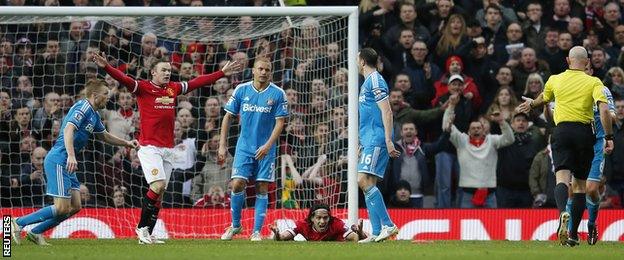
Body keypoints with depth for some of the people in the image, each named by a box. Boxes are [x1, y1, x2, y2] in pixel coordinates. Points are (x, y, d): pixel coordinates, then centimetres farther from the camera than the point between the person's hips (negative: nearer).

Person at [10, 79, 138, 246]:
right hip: (58, 161, -10)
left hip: (67, 163, 10)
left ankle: (35, 232, 10)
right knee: (62, 208, -12)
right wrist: (71, 156, -36)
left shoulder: (94, 115, 18)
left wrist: (126, 143, 29)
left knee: (75, 207, 4)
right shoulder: (83, 107, -12)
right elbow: (68, 129, -26)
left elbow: (104, 136, 36)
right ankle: (19, 223, -5)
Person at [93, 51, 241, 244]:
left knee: (159, 193, 5)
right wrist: (106, 67, -35)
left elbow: (198, 82, 22)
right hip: (149, 147, -6)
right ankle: (142, 227, -8)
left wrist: (222, 73, 26)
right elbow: (123, 79, -18)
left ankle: (147, 235, 10)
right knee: (159, 185, -20)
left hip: (168, 149, 6)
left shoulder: (174, 89, 12)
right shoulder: (143, 88, -4)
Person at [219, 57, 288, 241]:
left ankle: (256, 232, 4)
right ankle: (235, 225, 10)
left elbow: (280, 122, -5)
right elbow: (228, 117, 7)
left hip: (265, 150, -1)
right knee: (237, 184, -9)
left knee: (262, 189, -2)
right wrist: (222, 145, 2)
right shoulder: (241, 90, 1)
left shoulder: (278, 94, -4)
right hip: (244, 147, 1)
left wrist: (268, 145, -17)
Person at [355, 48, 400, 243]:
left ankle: (388, 225, -19)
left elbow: (386, 112, -17)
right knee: (368, 185, 6)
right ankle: (377, 233, 5)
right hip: (370, 141, 10)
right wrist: (362, 144, 29)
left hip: (376, 140, -10)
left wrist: (388, 141, -22)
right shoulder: (368, 82, 20)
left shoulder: (375, 81, -10)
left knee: (364, 180, -18)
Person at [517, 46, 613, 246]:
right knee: (580, 184, 10)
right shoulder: (594, 82, 2)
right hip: (585, 132, 0)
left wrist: (531, 104, 53)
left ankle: (563, 213, -43)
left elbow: (543, 99, 30)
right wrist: (609, 137, -6)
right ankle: (573, 233, 10)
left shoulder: (555, 80, 10)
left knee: (562, 178, -11)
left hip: (562, 130, 0)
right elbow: (604, 110, -12)